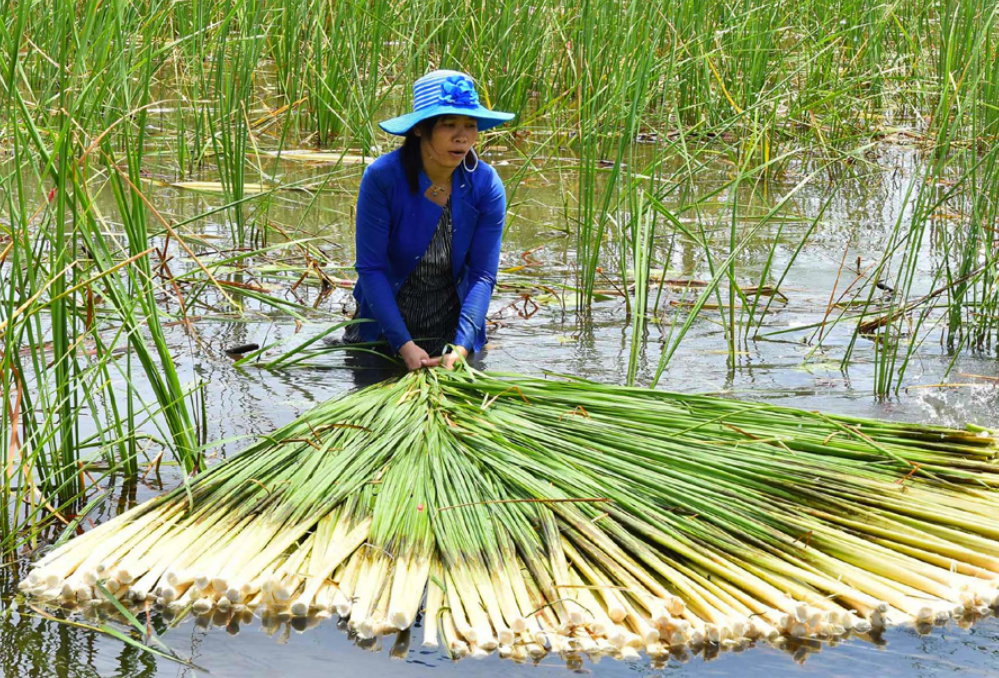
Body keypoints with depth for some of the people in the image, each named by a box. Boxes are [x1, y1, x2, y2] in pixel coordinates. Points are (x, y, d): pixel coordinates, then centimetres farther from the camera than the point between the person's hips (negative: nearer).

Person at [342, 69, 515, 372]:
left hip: (453, 327, 1)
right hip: (384, 324, -1)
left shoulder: (486, 186, -15)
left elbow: (482, 276, -13)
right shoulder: (382, 177, -21)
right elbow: (370, 268, -19)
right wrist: (404, 345, -25)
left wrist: (461, 347, -26)